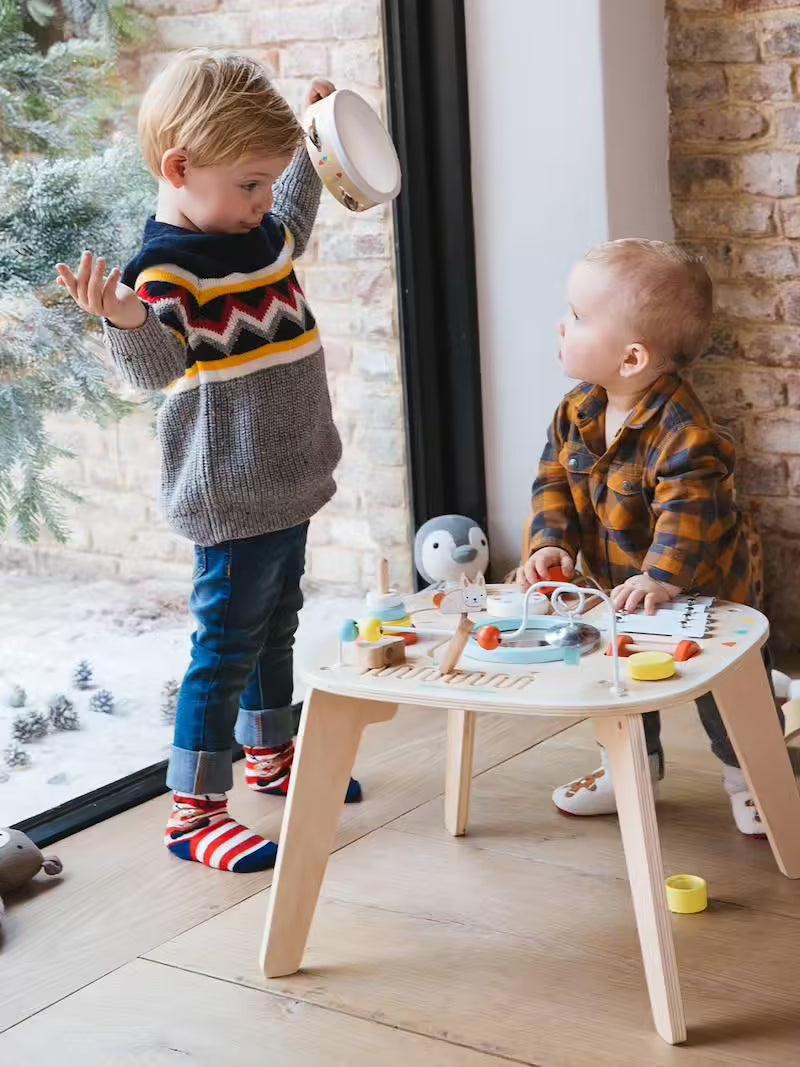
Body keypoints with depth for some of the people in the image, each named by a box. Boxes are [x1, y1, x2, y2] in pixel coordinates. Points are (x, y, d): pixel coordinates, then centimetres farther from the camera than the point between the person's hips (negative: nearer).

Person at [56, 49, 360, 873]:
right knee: (225, 647, -3)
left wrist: (308, 140, 29)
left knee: (274, 626, 23)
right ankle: (193, 812, 6)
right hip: (233, 501, -9)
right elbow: (157, 367, -35)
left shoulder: (261, 237, 6)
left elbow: (294, 222, 31)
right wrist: (125, 322, -54)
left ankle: (269, 755, 42)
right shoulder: (169, 270, -21)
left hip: (287, 487, 9)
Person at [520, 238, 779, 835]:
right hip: (618, 588, 7)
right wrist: (550, 543, -20)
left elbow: (690, 508, -41)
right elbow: (554, 479, -5)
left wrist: (662, 576, -51)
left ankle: (748, 773, 32)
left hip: (698, 591, -7)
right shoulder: (578, 412, -10)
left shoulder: (682, 431, -35)